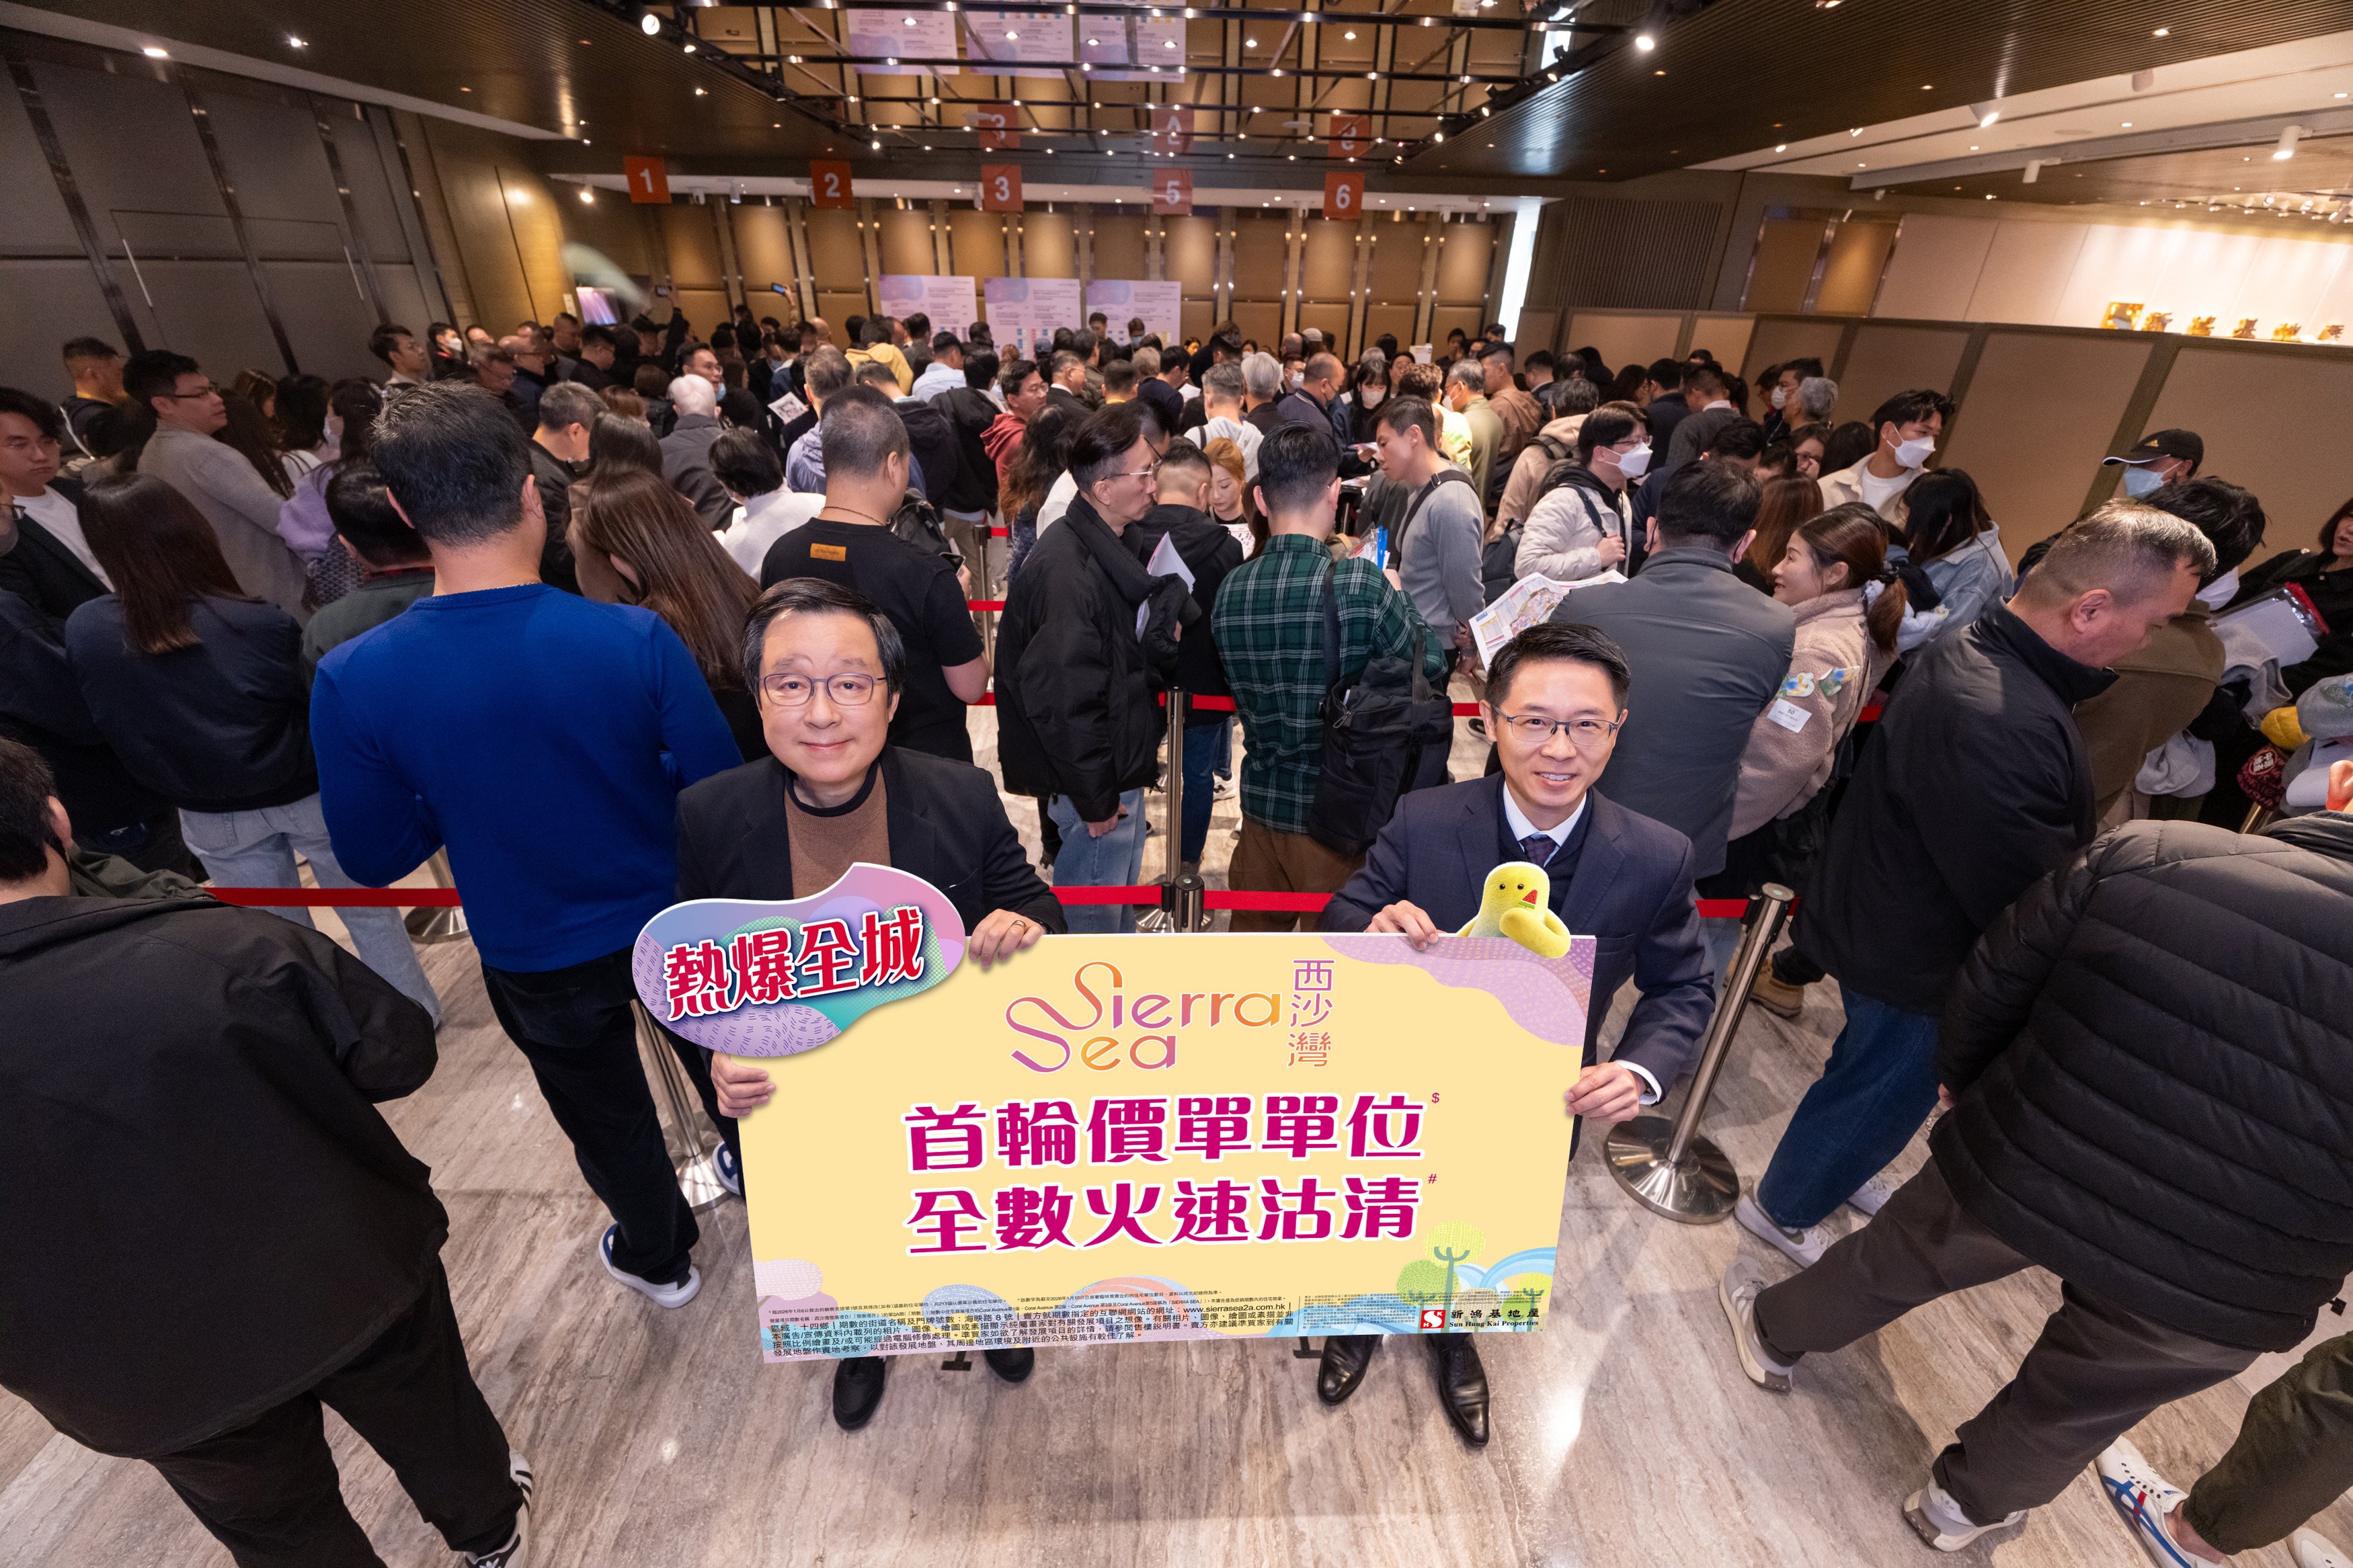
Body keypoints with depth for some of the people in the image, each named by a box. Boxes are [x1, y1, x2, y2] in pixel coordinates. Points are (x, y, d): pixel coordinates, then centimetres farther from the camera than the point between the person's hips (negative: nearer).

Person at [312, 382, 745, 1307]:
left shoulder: (353, 681, -21)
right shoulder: (634, 638, -26)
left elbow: (375, 859, -9)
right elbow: (722, 793, -16)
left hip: (536, 961, 1)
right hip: (677, 927, -1)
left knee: (606, 1115, 26)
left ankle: (657, 1256, 52)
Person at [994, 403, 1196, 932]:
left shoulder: (1109, 551, 8)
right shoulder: (1066, 570, -25)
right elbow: (1062, 699, -28)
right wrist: (1094, 799, -21)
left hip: (1122, 773, 10)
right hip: (1095, 787, -10)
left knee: (1120, 907, 26)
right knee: (1092, 915, 8)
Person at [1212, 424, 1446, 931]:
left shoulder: (1230, 590, -5)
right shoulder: (1360, 585, -20)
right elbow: (1432, 665, -7)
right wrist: (1394, 598, 9)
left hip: (1262, 800, 5)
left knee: (1254, 931, 21)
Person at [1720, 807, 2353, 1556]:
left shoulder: (2144, 853, -17)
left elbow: (1987, 986, -7)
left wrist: (1962, 1077, 13)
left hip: (2018, 1176, 0)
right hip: (2213, 1295, 1)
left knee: (1899, 1258, 29)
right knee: (2073, 1405, 28)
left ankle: (1774, 1334, 52)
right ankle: (1966, 1503, 53)